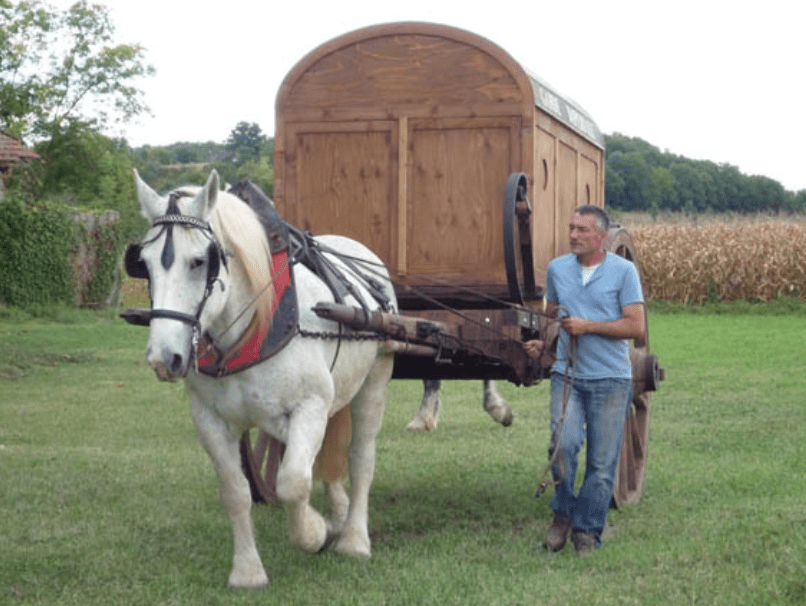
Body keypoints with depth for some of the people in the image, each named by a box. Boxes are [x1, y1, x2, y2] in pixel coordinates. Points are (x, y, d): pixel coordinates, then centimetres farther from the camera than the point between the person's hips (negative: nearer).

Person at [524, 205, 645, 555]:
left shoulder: (623, 271, -2)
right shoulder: (557, 269, 10)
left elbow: (636, 327, -7)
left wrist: (588, 326, -12)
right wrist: (540, 343, 9)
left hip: (610, 378, -2)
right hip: (567, 373, 2)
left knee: (602, 460, 1)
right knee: (563, 443, -17)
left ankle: (587, 530, 13)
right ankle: (562, 515, 2)